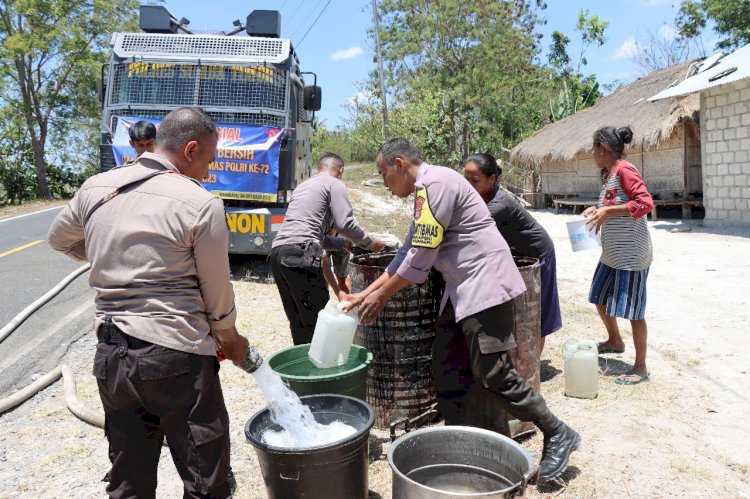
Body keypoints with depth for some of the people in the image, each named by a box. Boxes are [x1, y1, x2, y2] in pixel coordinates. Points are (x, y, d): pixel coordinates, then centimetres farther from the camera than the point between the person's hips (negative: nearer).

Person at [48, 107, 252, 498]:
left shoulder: (95, 188, 5)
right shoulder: (201, 203, -11)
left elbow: (60, 239, 24)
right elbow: (216, 289, -4)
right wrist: (230, 339, 13)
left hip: (110, 355, 6)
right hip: (176, 355, -6)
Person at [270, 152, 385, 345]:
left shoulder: (303, 186, 30)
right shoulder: (335, 184, 6)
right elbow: (345, 224, -6)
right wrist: (371, 243, 10)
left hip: (277, 252, 8)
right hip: (299, 255, -8)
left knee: (298, 322, 13)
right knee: (317, 320, -4)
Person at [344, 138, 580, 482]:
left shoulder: (434, 183, -16)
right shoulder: (426, 190, 16)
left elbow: (421, 257, -18)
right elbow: (408, 252, 18)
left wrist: (382, 295, -7)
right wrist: (367, 293, 15)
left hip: (485, 284, -10)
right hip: (463, 287, 10)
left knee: (493, 374, -4)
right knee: (446, 367, 10)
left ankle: (558, 435, 13)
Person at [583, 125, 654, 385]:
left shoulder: (624, 170, -18)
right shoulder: (608, 174, 10)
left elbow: (645, 203, -26)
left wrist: (608, 211, -25)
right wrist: (597, 209, 6)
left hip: (631, 254, -10)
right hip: (612, 253, 10)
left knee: (632, 310, -1)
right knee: (600, 298, 21)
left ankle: (641, 367, 13)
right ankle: (614, 341, 45)